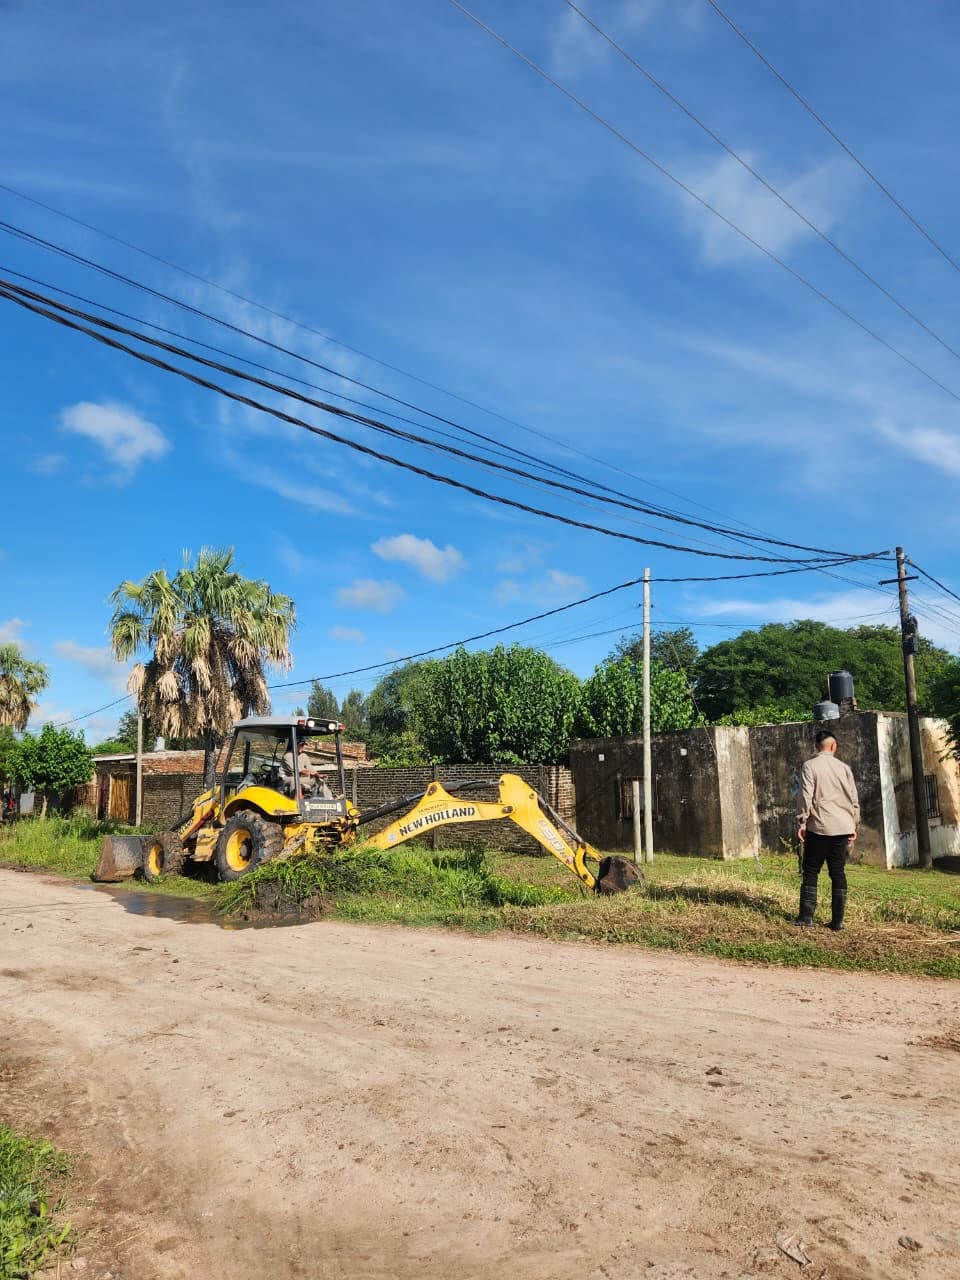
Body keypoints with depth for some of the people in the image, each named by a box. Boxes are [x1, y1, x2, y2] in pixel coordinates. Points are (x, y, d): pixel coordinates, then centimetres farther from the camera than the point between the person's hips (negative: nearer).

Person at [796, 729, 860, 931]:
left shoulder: (810, 766, -4)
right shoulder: (844, 767, 7)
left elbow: (806, 796, -11)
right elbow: (854, 799, 8)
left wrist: (802, 822, -6)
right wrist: (854, 826, 15)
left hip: (819, 827, -3)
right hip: (842, 827, 3)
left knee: (811, 872, 4)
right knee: (838, 872, 9)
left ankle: (806, 918, 1)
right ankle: (838, 920, 8)